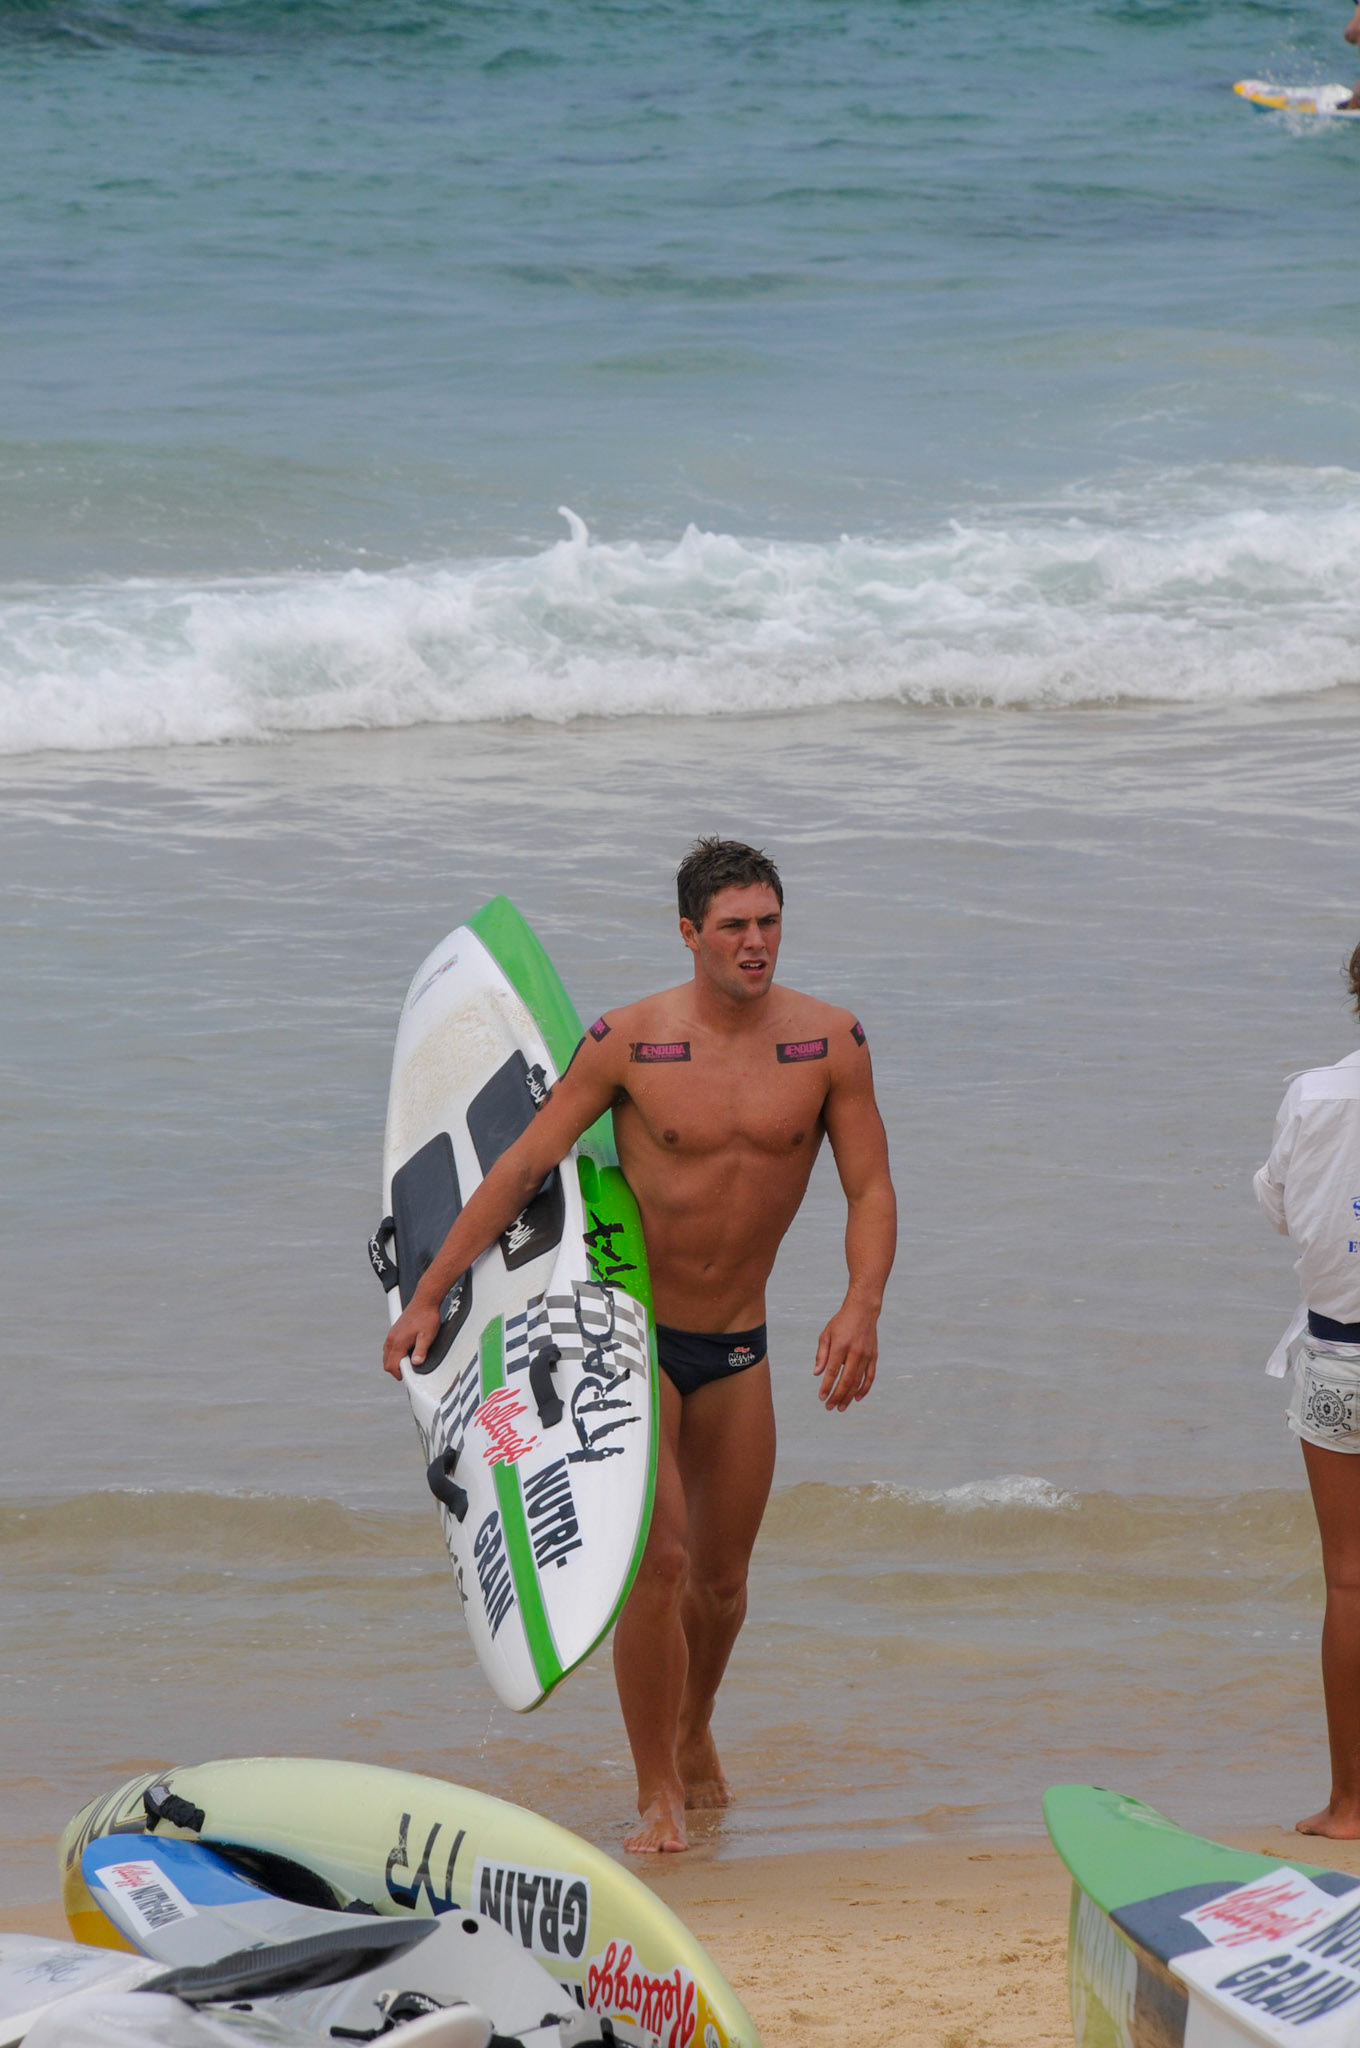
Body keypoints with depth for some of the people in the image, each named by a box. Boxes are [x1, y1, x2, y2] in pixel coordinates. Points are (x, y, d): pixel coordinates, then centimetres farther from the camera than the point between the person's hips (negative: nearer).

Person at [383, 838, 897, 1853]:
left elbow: (871, 1190, -4)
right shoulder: (628, 1041, -13)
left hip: (738, 1345, 3)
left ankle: (695, 1734, 40)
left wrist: (862, 1306, -22)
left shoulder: (829, 1041, -7)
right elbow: (522, 1166, -8)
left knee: (722, 1573, 11)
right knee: (657, 1558, -14)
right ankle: (658, 1794, -3)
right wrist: (429, 1295, -11)